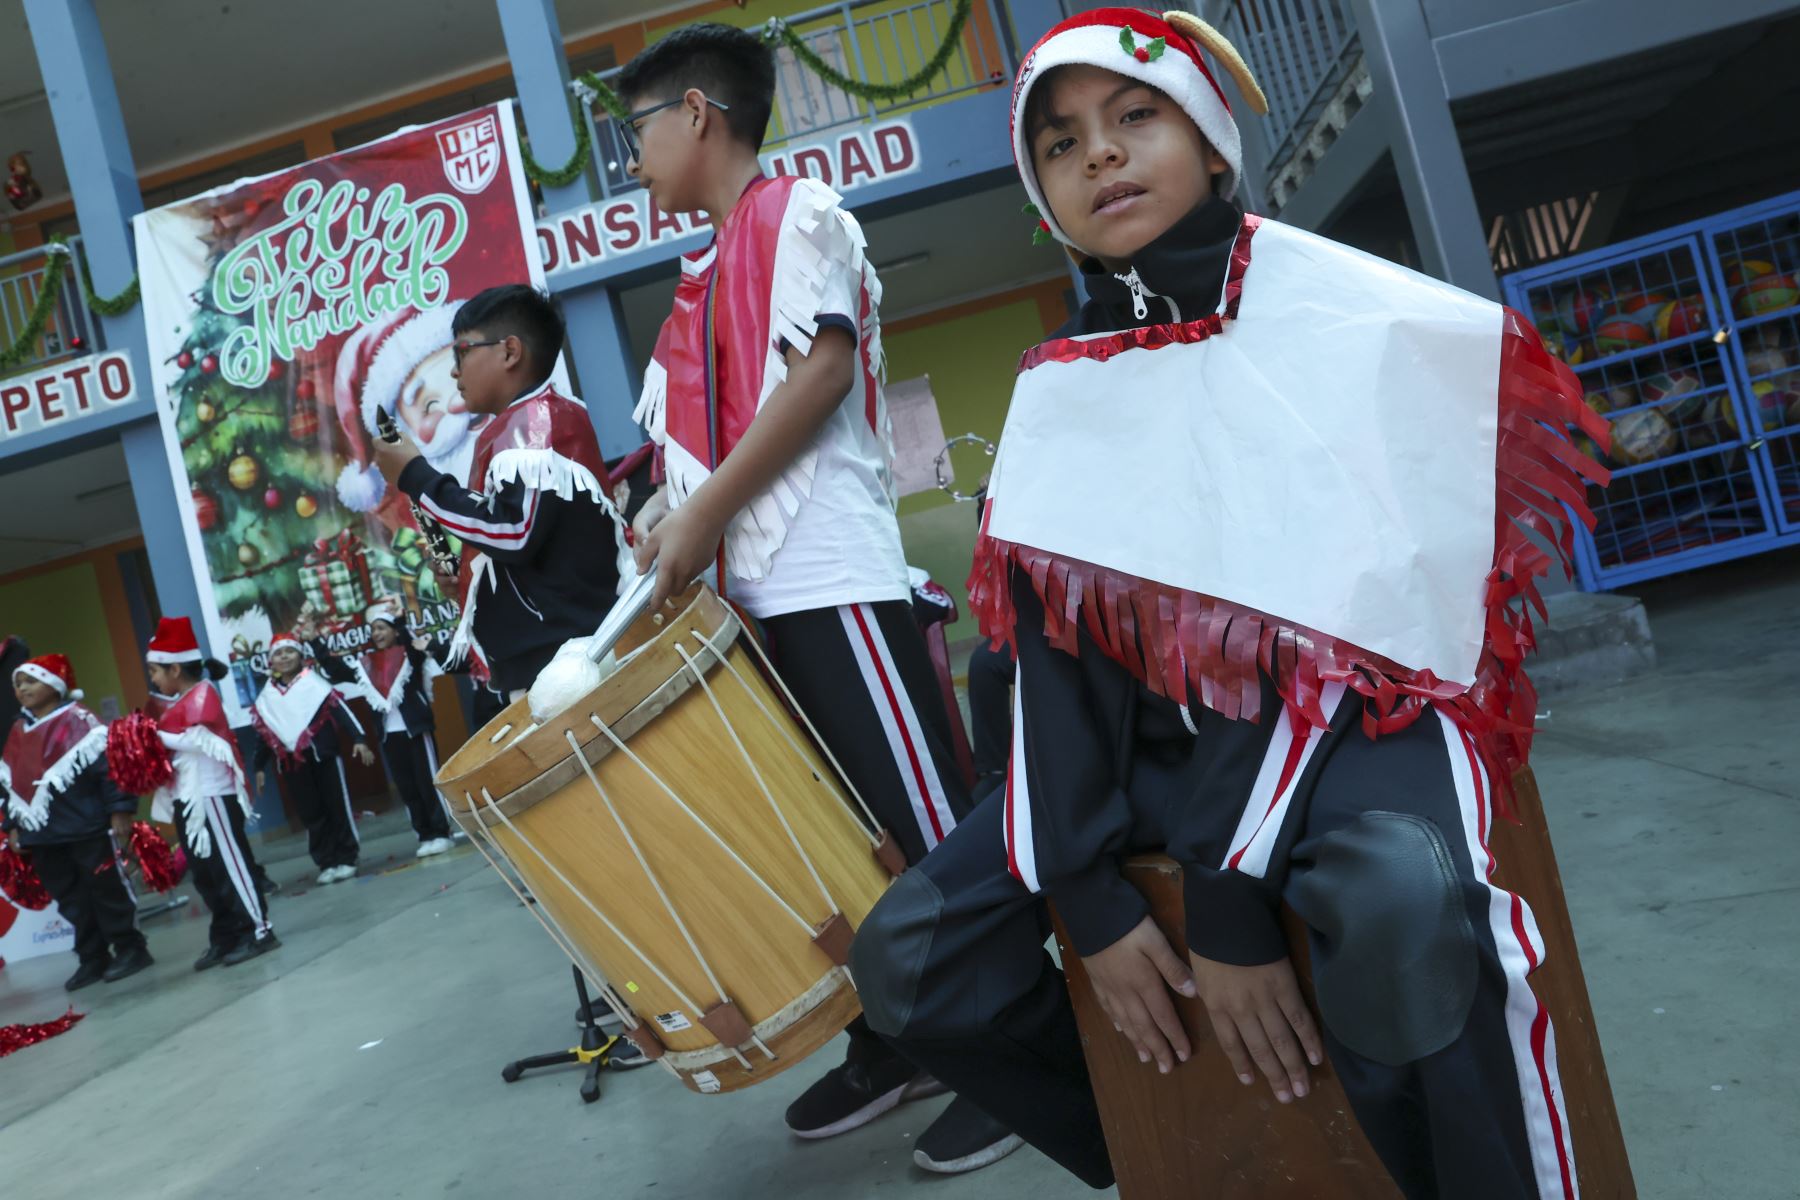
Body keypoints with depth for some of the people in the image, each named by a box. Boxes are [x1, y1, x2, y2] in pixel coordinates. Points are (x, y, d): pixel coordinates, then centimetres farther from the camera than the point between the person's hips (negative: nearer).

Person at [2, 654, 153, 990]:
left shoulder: (78, 720, -8)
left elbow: (109, 763, -13)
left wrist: (119, 808, -17)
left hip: (85, 826, -7)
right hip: (43, 834, 7)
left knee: (107, 889, 1)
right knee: (71, 899, 11)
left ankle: (130, 949, 11)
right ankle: (93, 959, 20)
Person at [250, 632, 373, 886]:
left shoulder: (314, 682, -2)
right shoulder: (266, 696, 10)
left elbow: (340, 709, -8)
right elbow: (262, 732, 16)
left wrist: (358, 739, -17)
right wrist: (260, 767, 16)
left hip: (323, 755, -4)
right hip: (292, 762, 4)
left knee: (338, 806, 0)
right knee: (311, 814, 5)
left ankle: (346, 859, 9)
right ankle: (327, 863, 11)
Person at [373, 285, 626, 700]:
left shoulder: (534, 420, -8)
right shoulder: (539, 419, 23)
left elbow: (516, 531, -22)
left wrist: (415, 476, -12)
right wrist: (464, 575, 12)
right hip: (545, 660, 10)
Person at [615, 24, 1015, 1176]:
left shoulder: (798, 210, -2)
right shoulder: (714, 262, 22)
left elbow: (820, 370, -14)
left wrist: (703, 516, -16)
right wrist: (671, 510, 8)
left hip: (831, 582, -9)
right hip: (756, 596, 9)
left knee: (931, 828, -4)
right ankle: (894, 1044, 24)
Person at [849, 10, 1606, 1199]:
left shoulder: (1337, 314, -8)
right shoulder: (1060, 385, 4)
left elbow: (1332, 604, -18)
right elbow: (1055, 638, -1)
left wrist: (1233, 893, -24)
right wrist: (1088, 890, -12)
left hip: (1350, 713, -4)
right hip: (1155, 740, 5)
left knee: (1398, 913, -38)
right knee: (908, 958, -7)